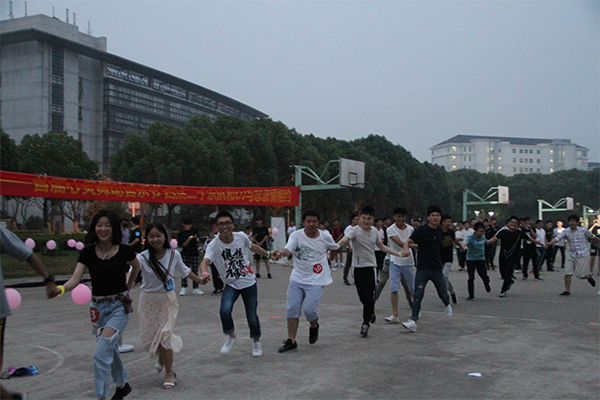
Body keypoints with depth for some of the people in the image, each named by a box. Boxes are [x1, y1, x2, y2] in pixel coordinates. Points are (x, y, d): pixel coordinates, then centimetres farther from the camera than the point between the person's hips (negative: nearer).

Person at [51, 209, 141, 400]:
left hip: (120, 307, -4)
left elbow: (136, 266, 15)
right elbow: (75, 279, -15)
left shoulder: (125, 251, -8)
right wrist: (61, 289, -33)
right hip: (98, 307, 4)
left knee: (101, 353, -16)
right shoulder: (88, 253, -4)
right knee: (111, 350, 19)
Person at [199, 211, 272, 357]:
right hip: (231, 285, -1)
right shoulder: (213, 245, -17)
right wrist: (204, 273, -57)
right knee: (225, 310, -25)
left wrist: (269, 255, 25)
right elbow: (205, 261, -34)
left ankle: (256, 341, 32)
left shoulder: (241, 237, -9)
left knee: (252, 317, 1)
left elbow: (252, 247, 13)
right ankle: (231, 336, 5)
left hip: (249, 283, 1)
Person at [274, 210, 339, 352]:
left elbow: (335, 247, 20)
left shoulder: (325, 236, -2)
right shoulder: (296, 235, -8)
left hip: (316, 280, -1)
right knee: (292, 309, 0)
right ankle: (291, 340, 15)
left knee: (309, 309, -12)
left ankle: (314, 326, 23)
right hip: (297, 278, 1)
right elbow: (288, 250, -27)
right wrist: (281, 253, -47)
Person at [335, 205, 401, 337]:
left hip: (371, 267, 2)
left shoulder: (374, 231, 6)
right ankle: (371, 313, 36)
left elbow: (382, 247, 22)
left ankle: (366, 323, 6)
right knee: (363, 296, 6)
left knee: (369, 296, -6)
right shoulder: (355, 231, -10)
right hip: (358, 268, -2)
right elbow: (343, 241, -29)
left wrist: (398, 254, 21)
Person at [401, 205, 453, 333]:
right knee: (418, 295, -11)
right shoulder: (421, 230, -9)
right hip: (423, 269, -4)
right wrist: (406, 249, -41)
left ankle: (447, 305, 47)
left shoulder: (441, 231, 7)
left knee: (443, 294, 13)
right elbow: (408, 241, -20)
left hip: (437, 269, 4)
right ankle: (413, 321, -9)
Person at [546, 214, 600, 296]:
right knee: (567, 273, -8)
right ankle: (567, 291, 4)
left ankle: (589, 277, 32)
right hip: (571, 255, 2)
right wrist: (549, 243, -37)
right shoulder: (566, 232, -3)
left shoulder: (583, 230, -2)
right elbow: (557, 238, -19)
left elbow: (593, 237, 14)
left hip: (583, 255, -2)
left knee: (580, 275, -3)